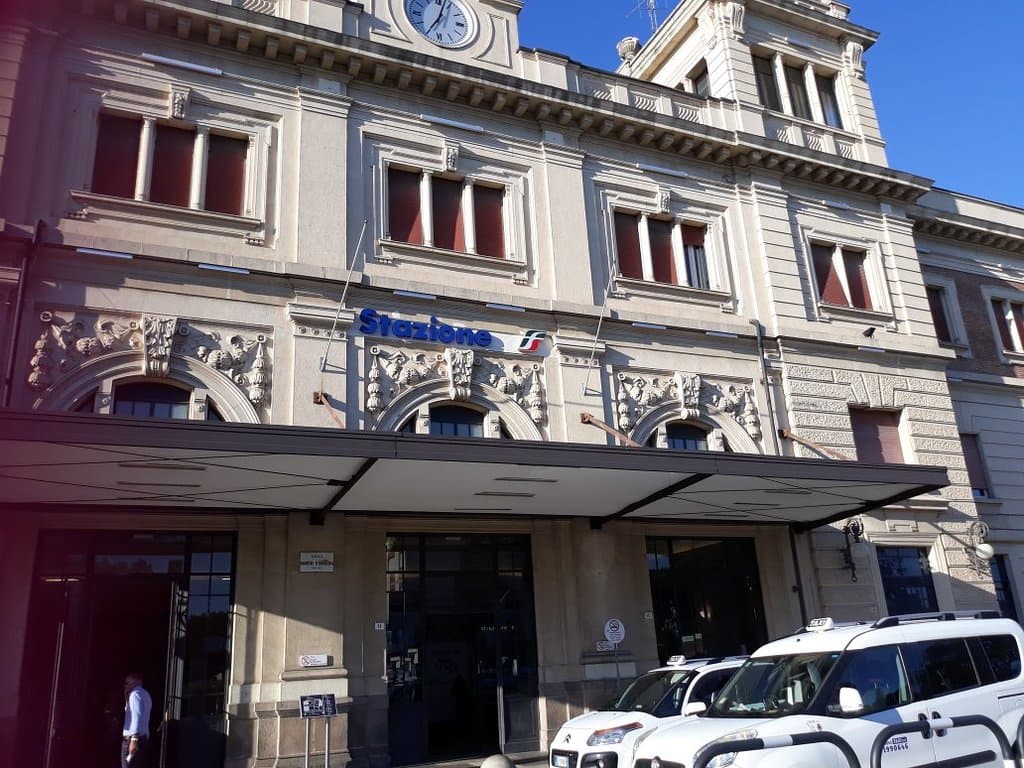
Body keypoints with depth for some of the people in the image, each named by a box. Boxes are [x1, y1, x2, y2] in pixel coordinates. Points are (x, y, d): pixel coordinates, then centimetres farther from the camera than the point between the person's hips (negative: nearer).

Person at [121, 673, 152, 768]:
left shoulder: (136, 693, -5)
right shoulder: (145, 694, 22)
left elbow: (137, 715, -17)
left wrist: (134, 738, -24)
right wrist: (127, 696, 22)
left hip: (131, 738, -9)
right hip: (144, 738, 9)